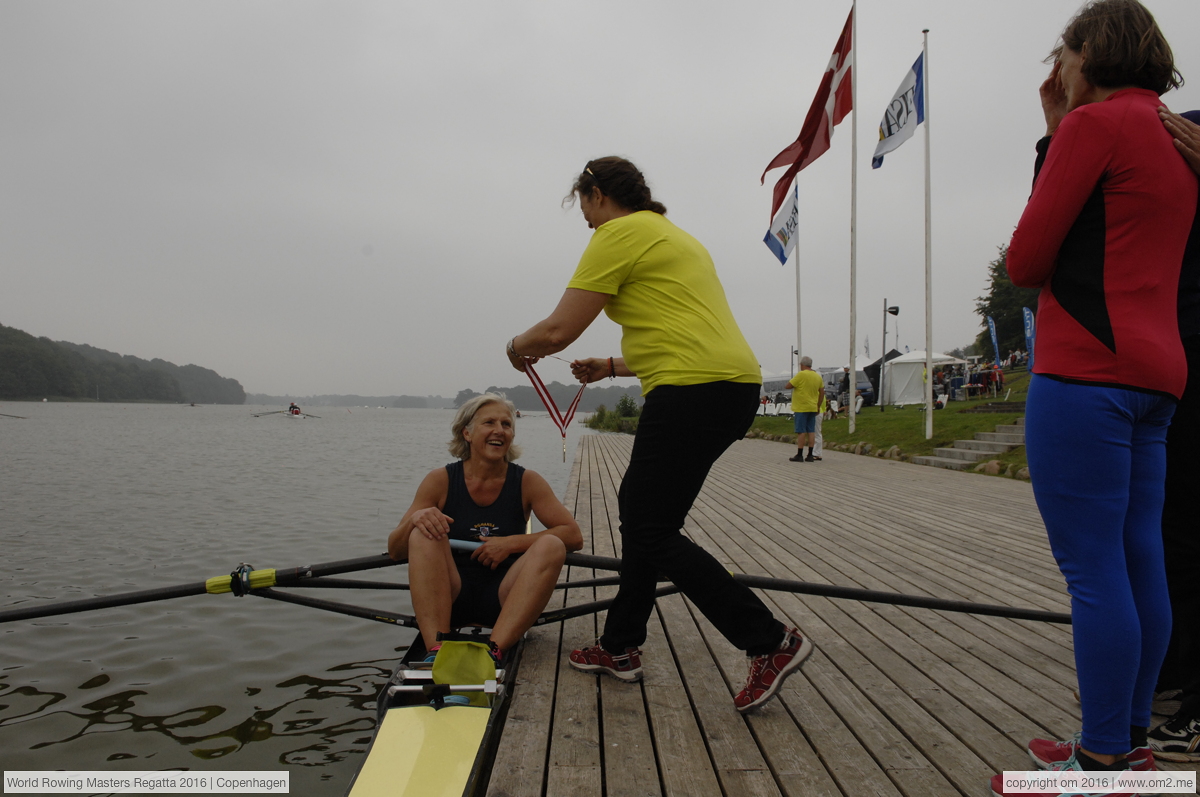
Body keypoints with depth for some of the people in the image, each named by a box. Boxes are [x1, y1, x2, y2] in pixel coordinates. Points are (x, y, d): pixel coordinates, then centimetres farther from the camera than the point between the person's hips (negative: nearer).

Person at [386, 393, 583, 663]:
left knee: (551, 545, -23)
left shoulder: (526, 482, -1)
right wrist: (415, 519, -25)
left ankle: (493, 651, -36)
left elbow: (574, 536, -8)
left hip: (503, 601, 0)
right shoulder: (441, 481, -2)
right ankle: (436, 649, -35)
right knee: (423, 532, -23)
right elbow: (395, 552, -3)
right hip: (448, 601, 0)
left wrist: (511, 543, -18)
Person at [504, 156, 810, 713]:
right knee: (637, 505, 18)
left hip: (694, 393, -10)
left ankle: (772, 642, 1)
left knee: (654, 534, -2)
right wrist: (611, 367, 33)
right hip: (733, 389, 11)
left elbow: (559, 329, -8)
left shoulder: (619, 234, -4)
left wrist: (518, 346, 13)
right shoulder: (671, 235, 27)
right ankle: (620, 648, 28)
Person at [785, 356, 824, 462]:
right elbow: (822, 392, 13)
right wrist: (818, 406, 20)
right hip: (813, 408, 7)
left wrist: (792, 380, 8)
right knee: (811, 431, 7)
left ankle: (799, 455, -4)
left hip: (801, 408, -7)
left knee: (801, 431, -5)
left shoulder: (801, 375, -12)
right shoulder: (818, 376, 10)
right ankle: (810, 455, 8)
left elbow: (787, 386, -11)